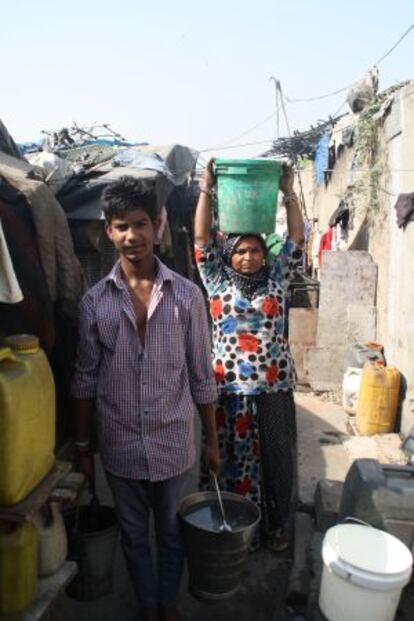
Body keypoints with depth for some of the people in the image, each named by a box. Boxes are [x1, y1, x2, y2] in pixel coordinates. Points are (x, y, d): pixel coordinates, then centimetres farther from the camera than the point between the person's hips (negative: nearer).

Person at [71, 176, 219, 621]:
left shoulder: (186, 295, -9)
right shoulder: (94, 301, -6)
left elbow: (201, 375, -3)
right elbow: (85, 379, 1)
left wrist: (211, 440, 1)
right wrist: (82, 443, 3)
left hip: (173, 443, 0)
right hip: (120, 446, 1)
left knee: (171, 531, 20)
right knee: (133, 534, 20)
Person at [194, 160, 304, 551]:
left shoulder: (277, 278, 6)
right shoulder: (217, 280, 4)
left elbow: (297, 240, 1)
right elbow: (202, 238, -3)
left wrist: (288, 193, -3)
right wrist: (206, 189, -6)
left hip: (273, 388, 1)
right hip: (227, 389, -1)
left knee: (275, 457, 12)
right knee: (229, 459, 10)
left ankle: (276, 526, 32)